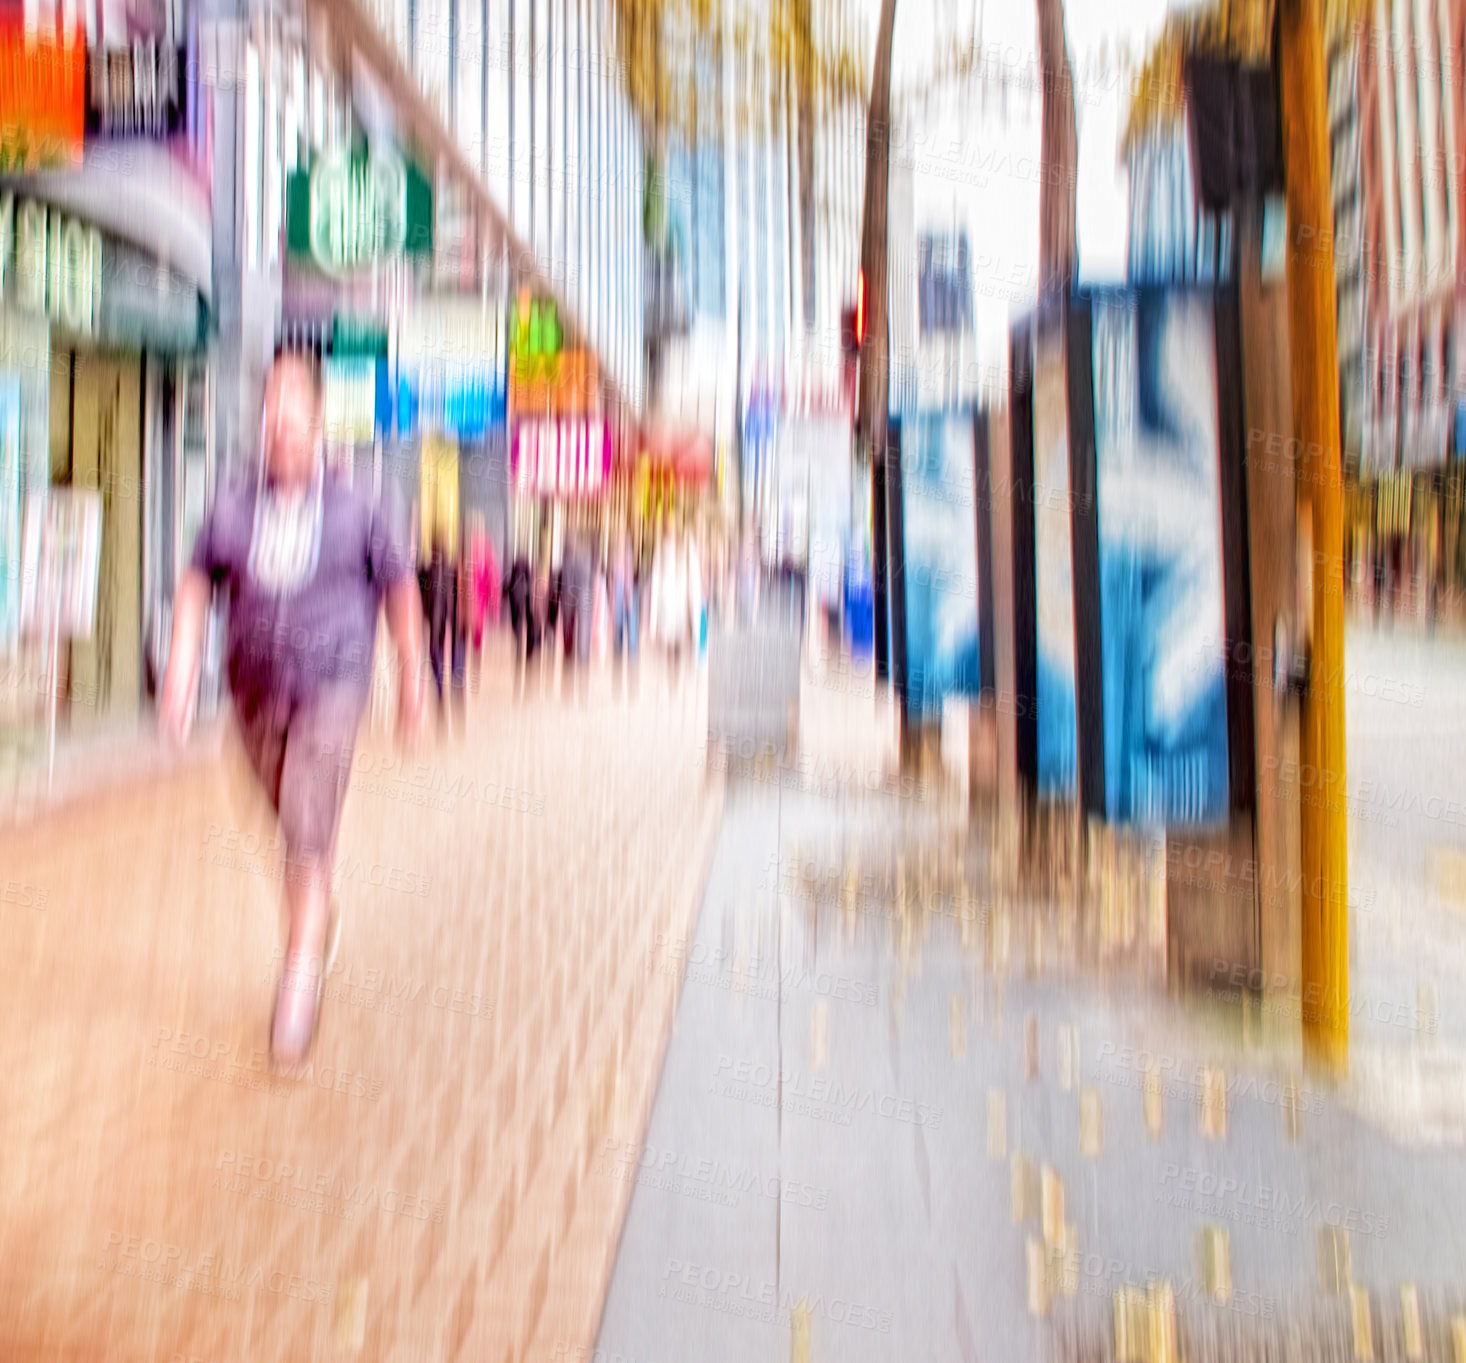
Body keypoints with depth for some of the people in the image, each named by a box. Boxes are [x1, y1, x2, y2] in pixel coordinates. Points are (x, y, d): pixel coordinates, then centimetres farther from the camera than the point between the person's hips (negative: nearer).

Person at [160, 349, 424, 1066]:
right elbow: (196, 586, 6)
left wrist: (412, 680, 2)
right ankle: (321, 914, 46)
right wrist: (181, 670, -3)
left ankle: (300, 979, -2)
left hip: (331, 688, -4)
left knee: (307, 831, -12)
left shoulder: (357, 511, -8)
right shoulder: (231, 509, -2)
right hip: (255, 690, 4)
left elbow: (401, 590, 0)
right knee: (291, 819, 19)